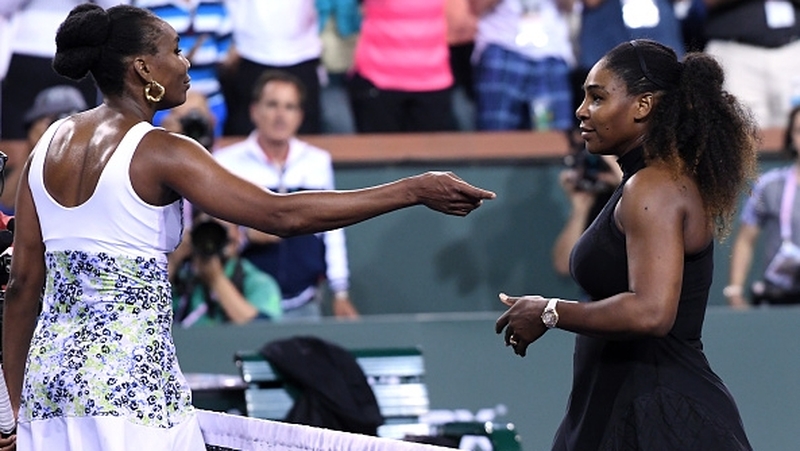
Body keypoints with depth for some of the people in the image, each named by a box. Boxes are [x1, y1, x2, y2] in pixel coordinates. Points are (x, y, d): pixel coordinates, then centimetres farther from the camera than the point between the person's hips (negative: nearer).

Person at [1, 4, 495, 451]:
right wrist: (414, 190, -14)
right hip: (131, 387, -7)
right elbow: (281, 214, -17)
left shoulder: (51, 143, 10)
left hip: (48, 376, 7)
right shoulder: (159, 153, -10)